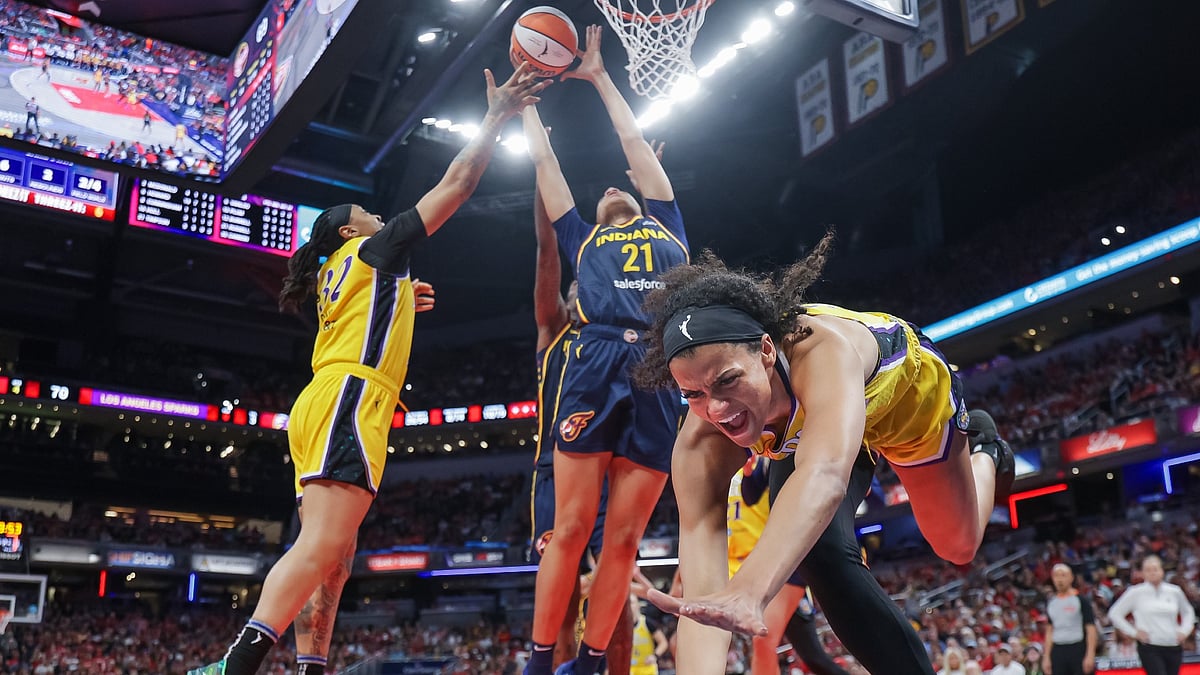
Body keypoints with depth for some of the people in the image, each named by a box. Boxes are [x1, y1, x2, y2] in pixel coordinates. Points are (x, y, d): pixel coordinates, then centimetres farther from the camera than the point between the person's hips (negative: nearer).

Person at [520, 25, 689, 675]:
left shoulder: (668, 229, 31)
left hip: (661, 377, 1)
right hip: (596, 369, -1)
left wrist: (601, 78, 43)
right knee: (570, 528, -6)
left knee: (623, 539, -1)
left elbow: (635, 143, 35)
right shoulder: (584, 238, 28)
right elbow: (545, 160, 33)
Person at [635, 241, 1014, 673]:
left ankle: (983, 447, 47)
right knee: (816, 552, -19)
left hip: (910, 386, -2)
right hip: (813, 422, 2)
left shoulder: (821, 352, -50)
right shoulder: (700, 444, -36)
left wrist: (749, 589, -84)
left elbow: (825, 477, -68)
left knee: (959, 545, 15)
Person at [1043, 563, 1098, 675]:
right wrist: (1046, 657, 9)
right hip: (1058, 652, 5)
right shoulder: (1051, 603, 11)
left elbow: (1091, 629, -7)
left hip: (1078, 649, -5)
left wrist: (1090, 655, -16)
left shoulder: (1081, 600, -4)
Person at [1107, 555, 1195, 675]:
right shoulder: (1136, 592, -3)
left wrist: (1184, 631, 9)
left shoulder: (1174, 591, 6)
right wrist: (1134, 632, -4)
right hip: (1150, 648, -4)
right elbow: (1114, 614, 2)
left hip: (1174, 648, 4)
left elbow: (1188, 612, 24)